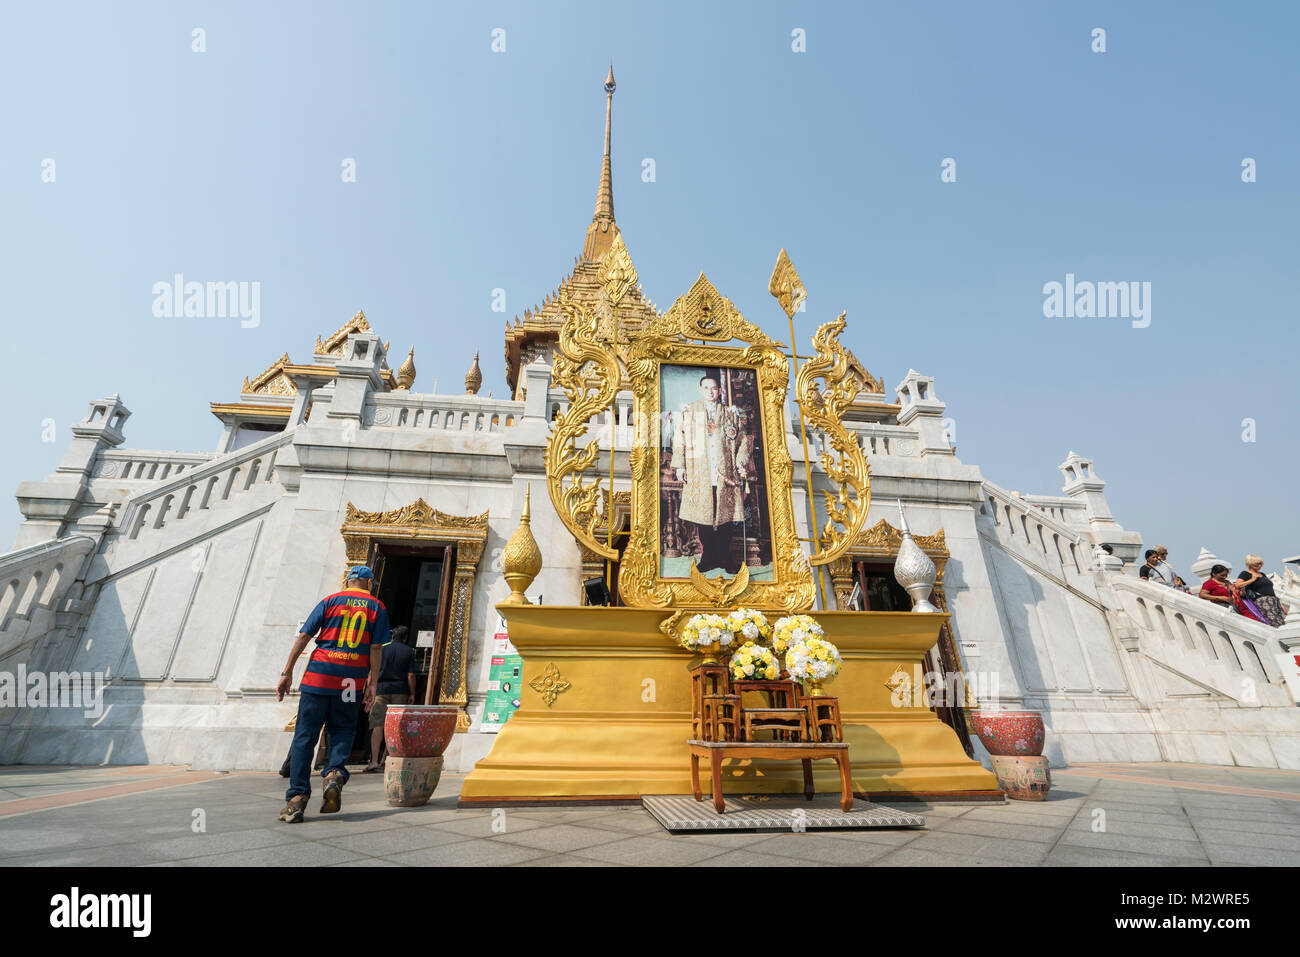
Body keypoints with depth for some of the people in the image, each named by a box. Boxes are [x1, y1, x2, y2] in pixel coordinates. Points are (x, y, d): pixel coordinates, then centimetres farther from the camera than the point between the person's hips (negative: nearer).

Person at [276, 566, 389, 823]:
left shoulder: (330, 601, 8)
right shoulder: (377, 607, 6)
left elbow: (303, 636, 2)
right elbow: (376, 648, 0)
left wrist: (287, 673, 6)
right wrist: (372, 684, 3)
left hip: (319, 674, 0)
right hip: (351, 681, 0)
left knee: (305, 736, 7)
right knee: (343, 730, 17)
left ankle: (297, 797, 2)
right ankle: (335, 773, -7)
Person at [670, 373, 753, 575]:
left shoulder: (732, 413, 12)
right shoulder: (688, 412, 11)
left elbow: (744, 439, 11)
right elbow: (679, 441, 8)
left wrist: (742, 461, -3)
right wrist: (680, 465, -1)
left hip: (726, 473, 0)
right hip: (699, 474, 0)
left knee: (726, 515, -1)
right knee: (702, 515, 0)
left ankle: (725, 558, 11)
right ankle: (707, 558, 11)